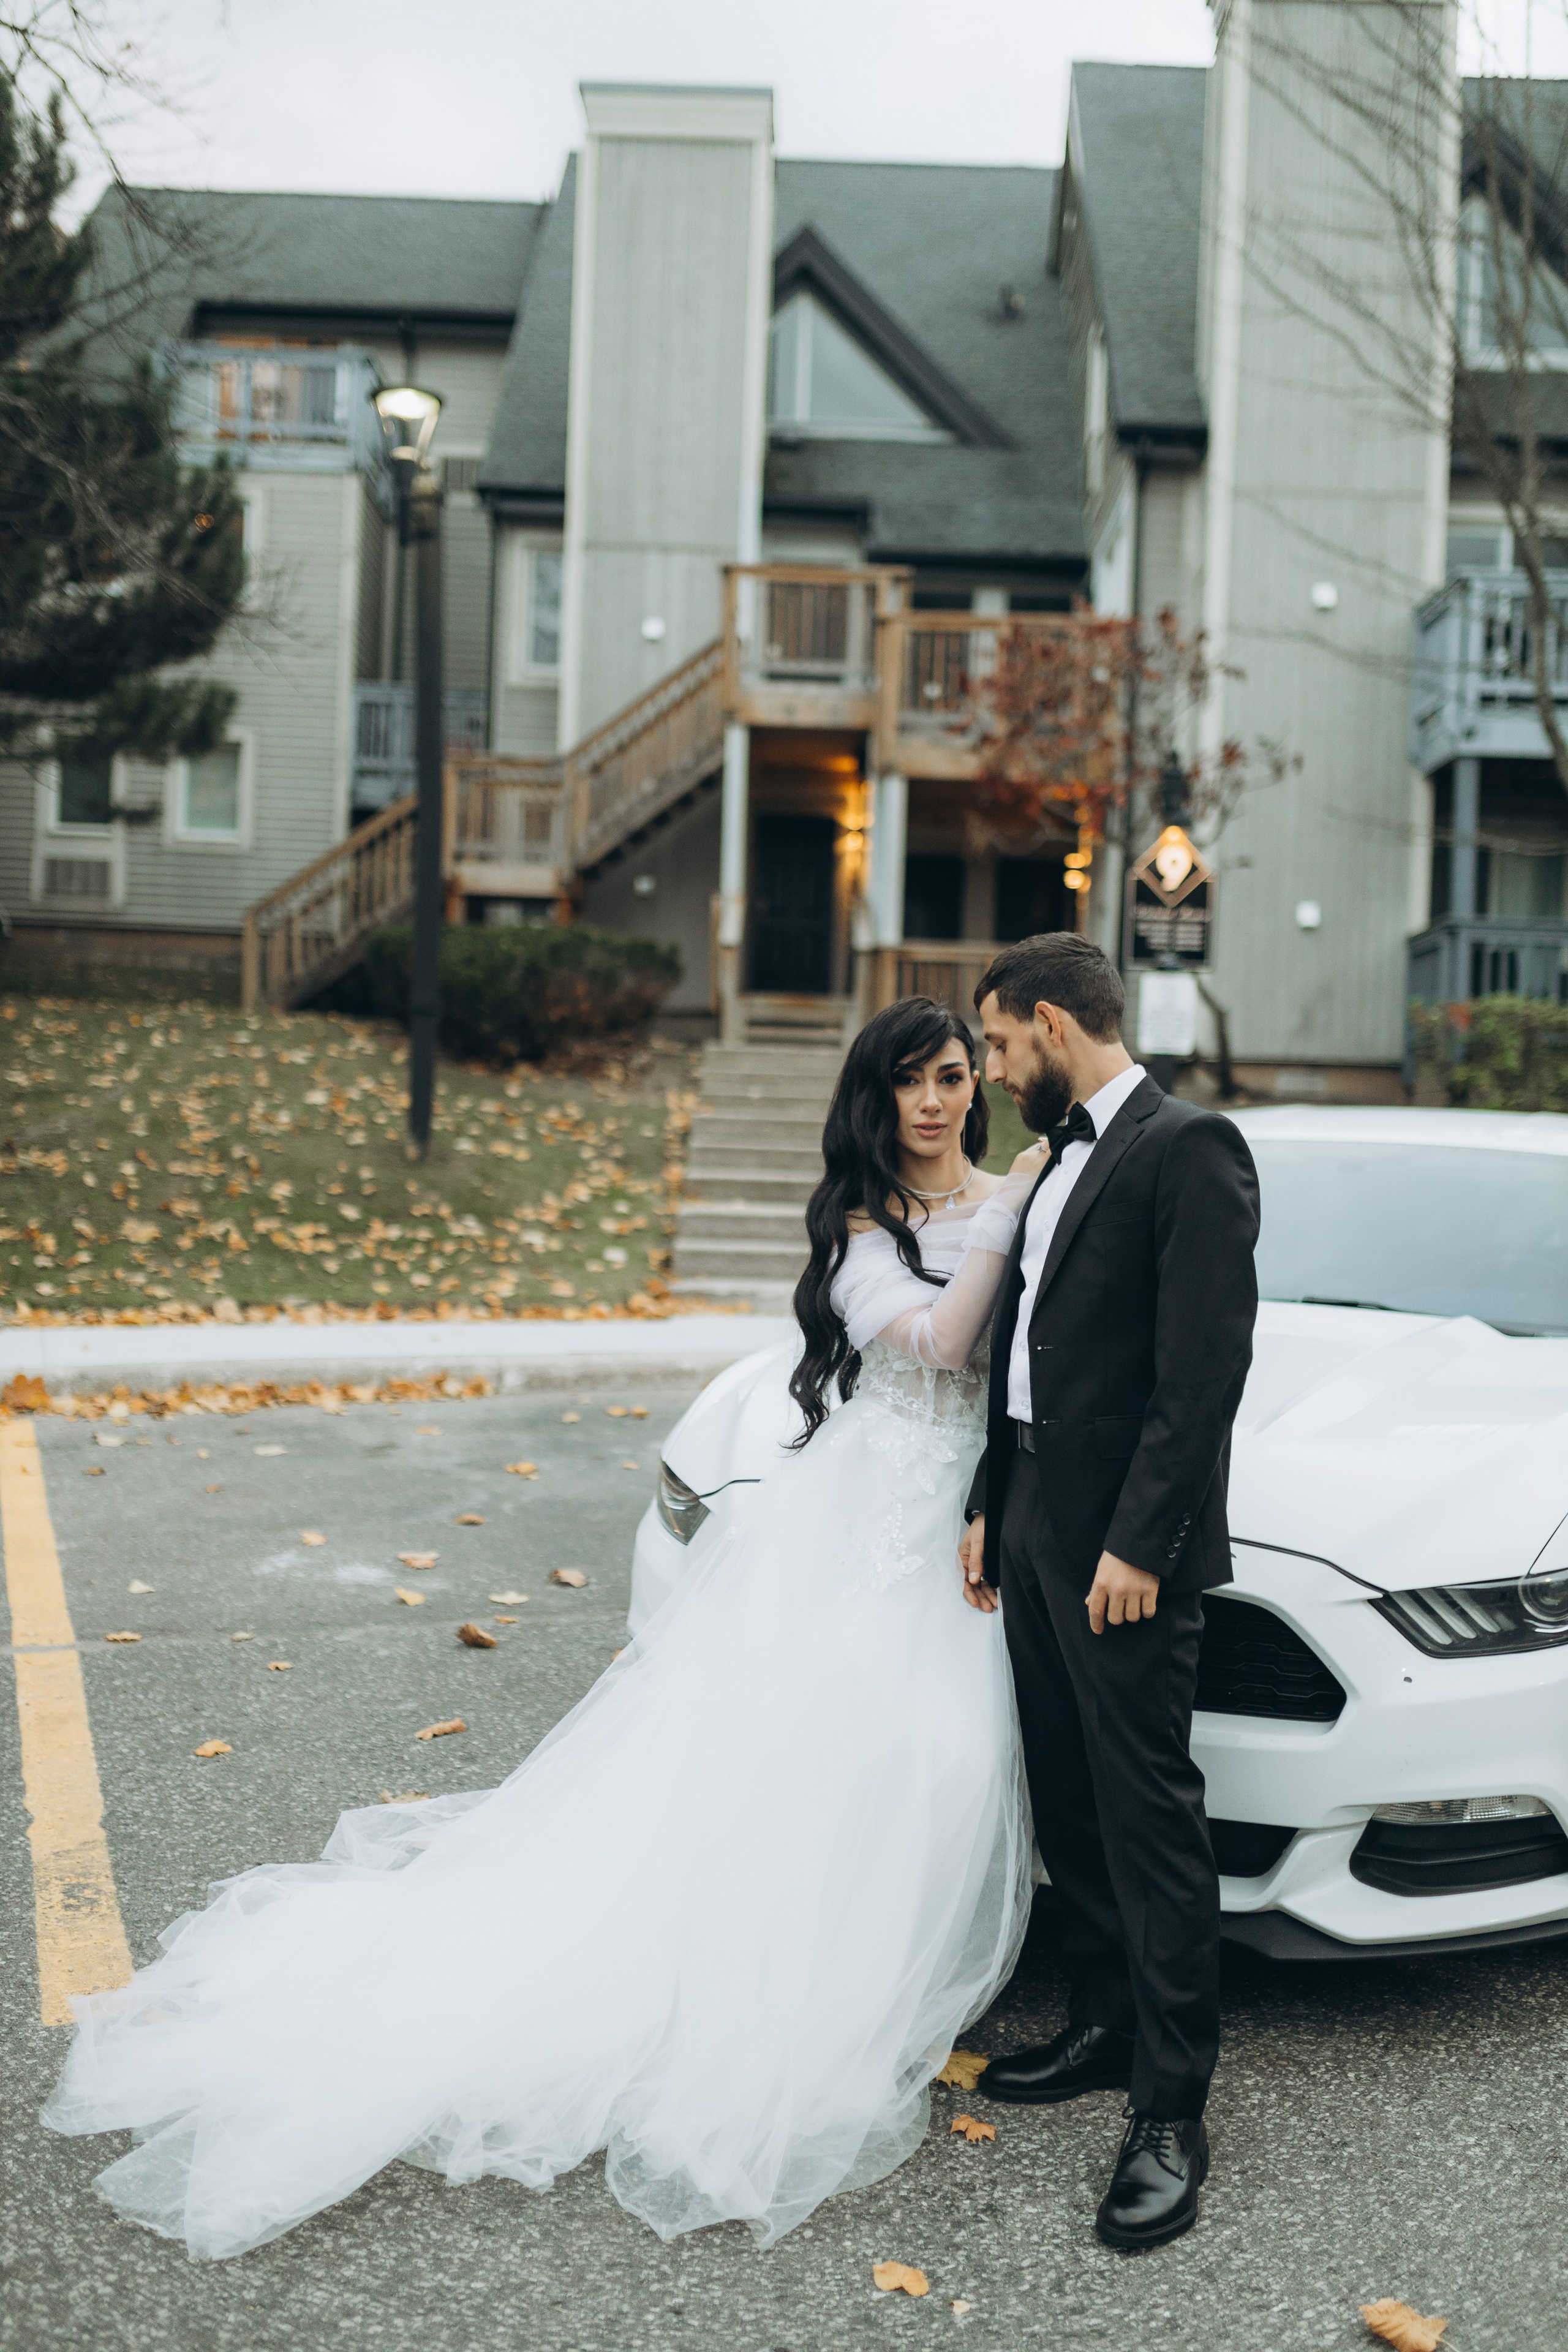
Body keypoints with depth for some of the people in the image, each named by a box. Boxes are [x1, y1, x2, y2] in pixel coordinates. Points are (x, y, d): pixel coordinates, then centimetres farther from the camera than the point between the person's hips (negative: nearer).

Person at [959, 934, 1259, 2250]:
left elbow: (1205, 1366, -19)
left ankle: (1171, 2114, 6)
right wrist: (991, 1507, 15)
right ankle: (1105, 2029, 30)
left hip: (1124, 1549, -9)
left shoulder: (1189, 1150, -13)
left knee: (1151, 1817, -2)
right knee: (1069, 1803, 16)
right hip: (1038, 1531, 9)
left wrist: (1139, 1542, -21)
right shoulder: (1065, 1159, 16)